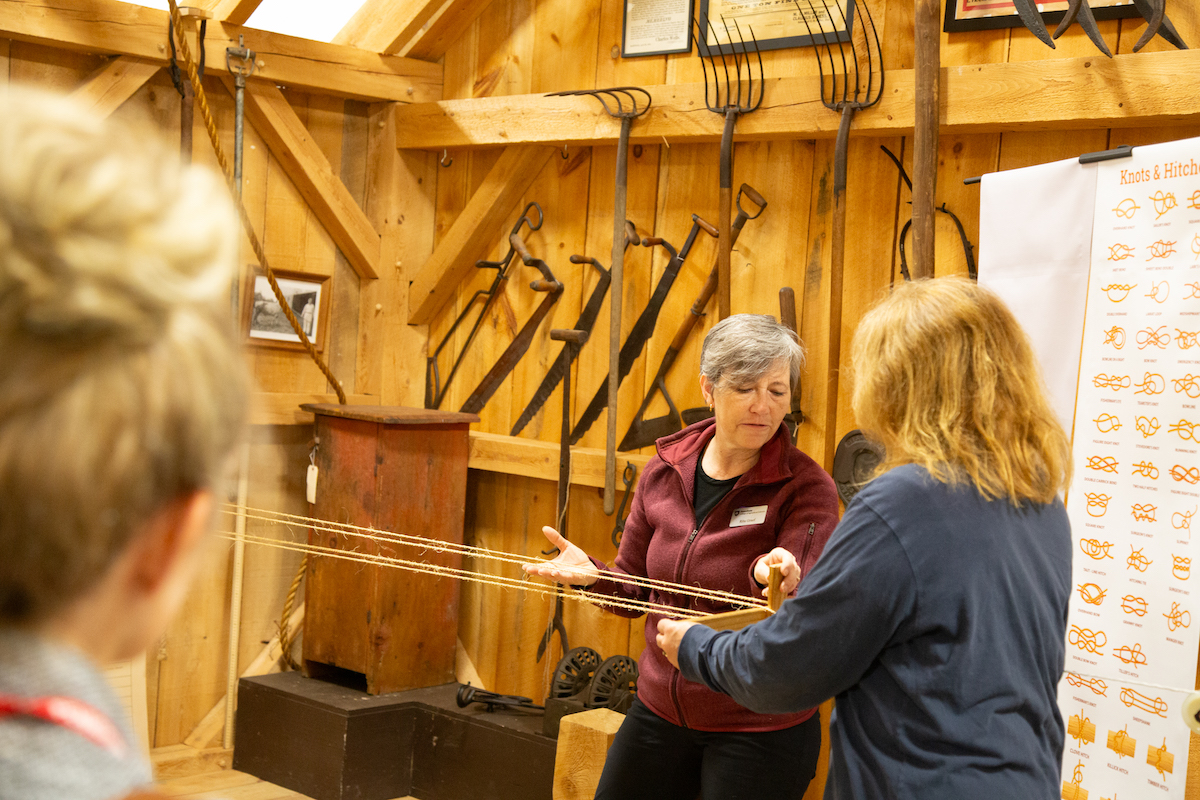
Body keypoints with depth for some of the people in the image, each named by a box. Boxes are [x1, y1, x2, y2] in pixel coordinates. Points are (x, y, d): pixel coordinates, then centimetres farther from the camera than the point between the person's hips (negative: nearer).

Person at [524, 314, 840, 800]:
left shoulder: (806, 488, -13)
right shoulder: (664, 472, 0)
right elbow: (633, 588, 9)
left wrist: (778, 583, -42)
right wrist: (591, 574, -12)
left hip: (758, 732, -4)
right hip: (659, 712, 5)